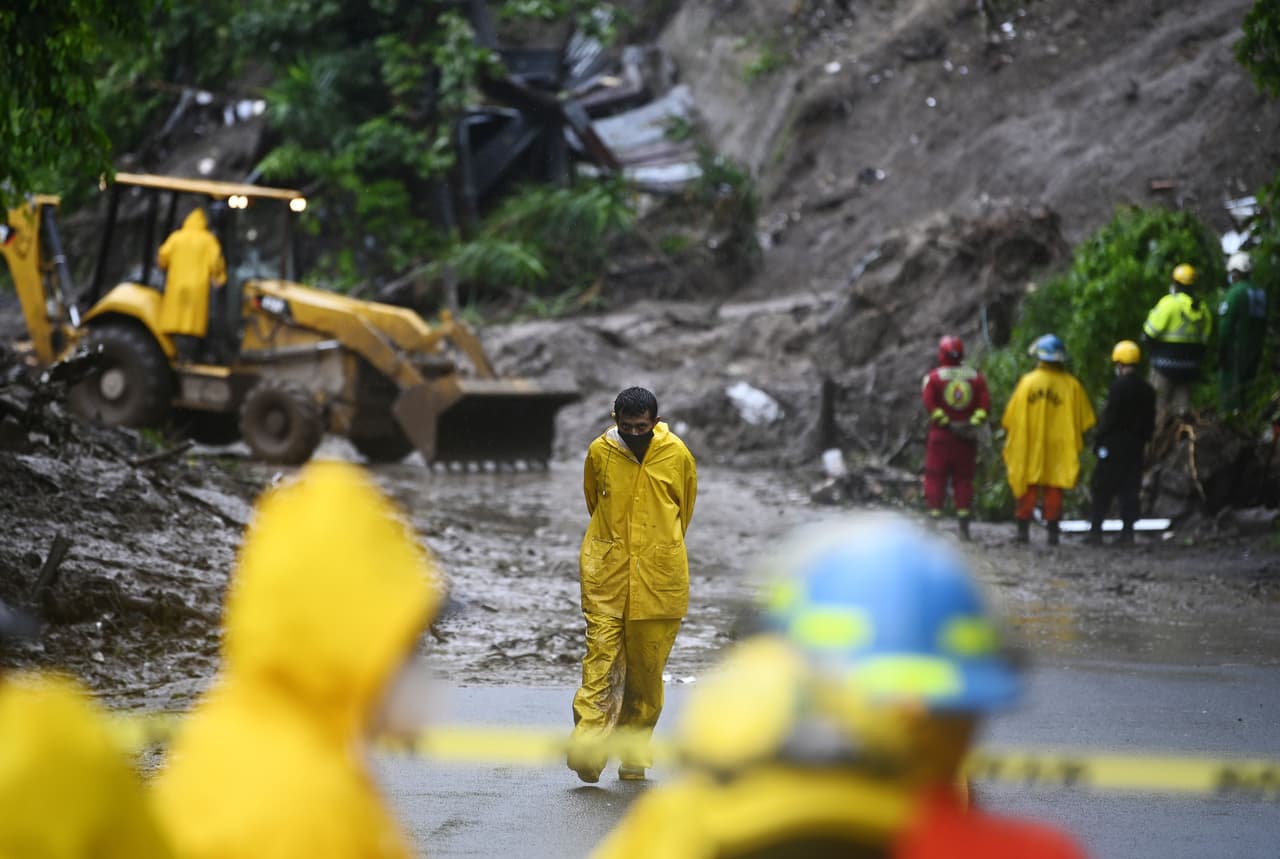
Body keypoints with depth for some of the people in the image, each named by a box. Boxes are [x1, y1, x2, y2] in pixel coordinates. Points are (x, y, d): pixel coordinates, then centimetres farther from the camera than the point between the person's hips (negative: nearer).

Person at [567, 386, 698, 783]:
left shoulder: (677, 455, -2)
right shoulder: (599, 452, 0)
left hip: (659, 576, 0)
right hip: (606, 573, 0)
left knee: (647, 668, 5)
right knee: (601, 658, -12)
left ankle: (634, 752, 16)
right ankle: (587, 746, -20)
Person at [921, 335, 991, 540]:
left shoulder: (933, 377, -4)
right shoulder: (976, 377, 6)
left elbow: (930, 404, -14)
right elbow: (985, 404, -3)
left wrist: (945, 422, -13)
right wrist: (973, 423, -10)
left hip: (941, 435, -3)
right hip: (967, 438, 3)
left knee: (935, 477, 3)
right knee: (964, 479, 8)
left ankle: (934, 512, -3)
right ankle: (964, 525, 6)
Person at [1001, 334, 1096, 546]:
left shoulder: (1027, 382, -6)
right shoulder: (1071, 385, -5)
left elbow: (1010, 419, -1)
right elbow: (1083, 421, 1)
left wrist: (1011, 441, 13)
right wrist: (1075, 444, 14)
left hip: (1029, 446, 0)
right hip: (1059, 447, 0)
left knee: (1028, 489, 9)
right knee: (1054, 489, 6)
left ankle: (1023, 529, 6)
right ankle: (1053, 531, 4)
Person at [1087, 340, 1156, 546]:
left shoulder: (1119, 387, -12)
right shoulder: (1147, 390, 10)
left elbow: (1109, 417, -14)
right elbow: (1150, 422, 13)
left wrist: (1098, 440, -8)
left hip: (1114, 445, -6)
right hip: (1136, 448, 6)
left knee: (1103, 490, -2)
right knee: (1130, 489, 9)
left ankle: (1096, 530, -6)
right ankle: (1128, 531, 5)